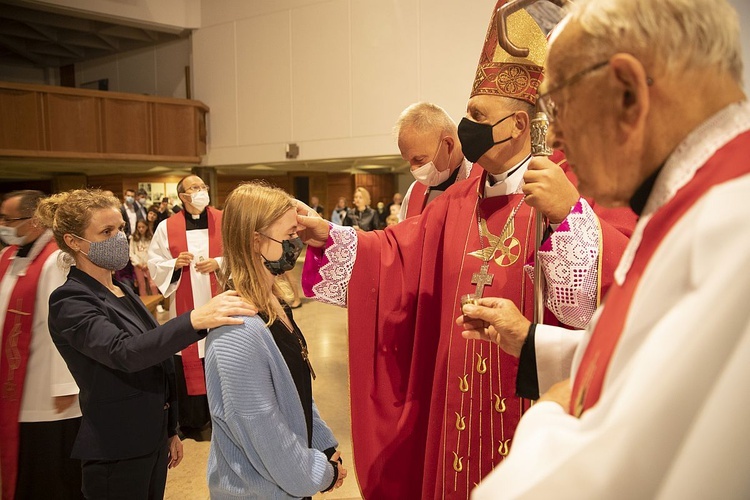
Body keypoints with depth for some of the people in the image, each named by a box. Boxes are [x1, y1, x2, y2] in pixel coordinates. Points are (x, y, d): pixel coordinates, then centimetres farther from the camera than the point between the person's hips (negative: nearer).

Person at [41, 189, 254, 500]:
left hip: (152, 438, 7)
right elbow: (123, 353, -36)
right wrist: (195, 319, -49)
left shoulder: (122, 290, 8)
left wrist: (170, 431, 16)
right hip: (115, 452, -7)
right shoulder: (70, 302, -17)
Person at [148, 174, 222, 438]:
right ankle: (192, 419, 16)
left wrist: (218, 263, -14)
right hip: (185, 305, 0)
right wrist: (175, 264, -13)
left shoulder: (224, 220, 1)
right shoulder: (167, 227, 3)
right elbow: (154, 264, 5)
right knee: (188, 358, 3)